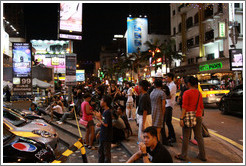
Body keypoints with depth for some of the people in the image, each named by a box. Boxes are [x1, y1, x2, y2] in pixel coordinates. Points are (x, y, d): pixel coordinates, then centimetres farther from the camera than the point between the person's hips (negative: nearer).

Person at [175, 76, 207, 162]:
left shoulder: (187, 93, -12)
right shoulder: (199, 93, 8)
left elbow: (184, 107, -16)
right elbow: (201, 107, 12)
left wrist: (181, 118, -14)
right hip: (198, 117, 6)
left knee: (186, 137, 3)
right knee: (199, 136, 13)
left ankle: (183, 155, 12)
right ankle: (202, 155, 21)